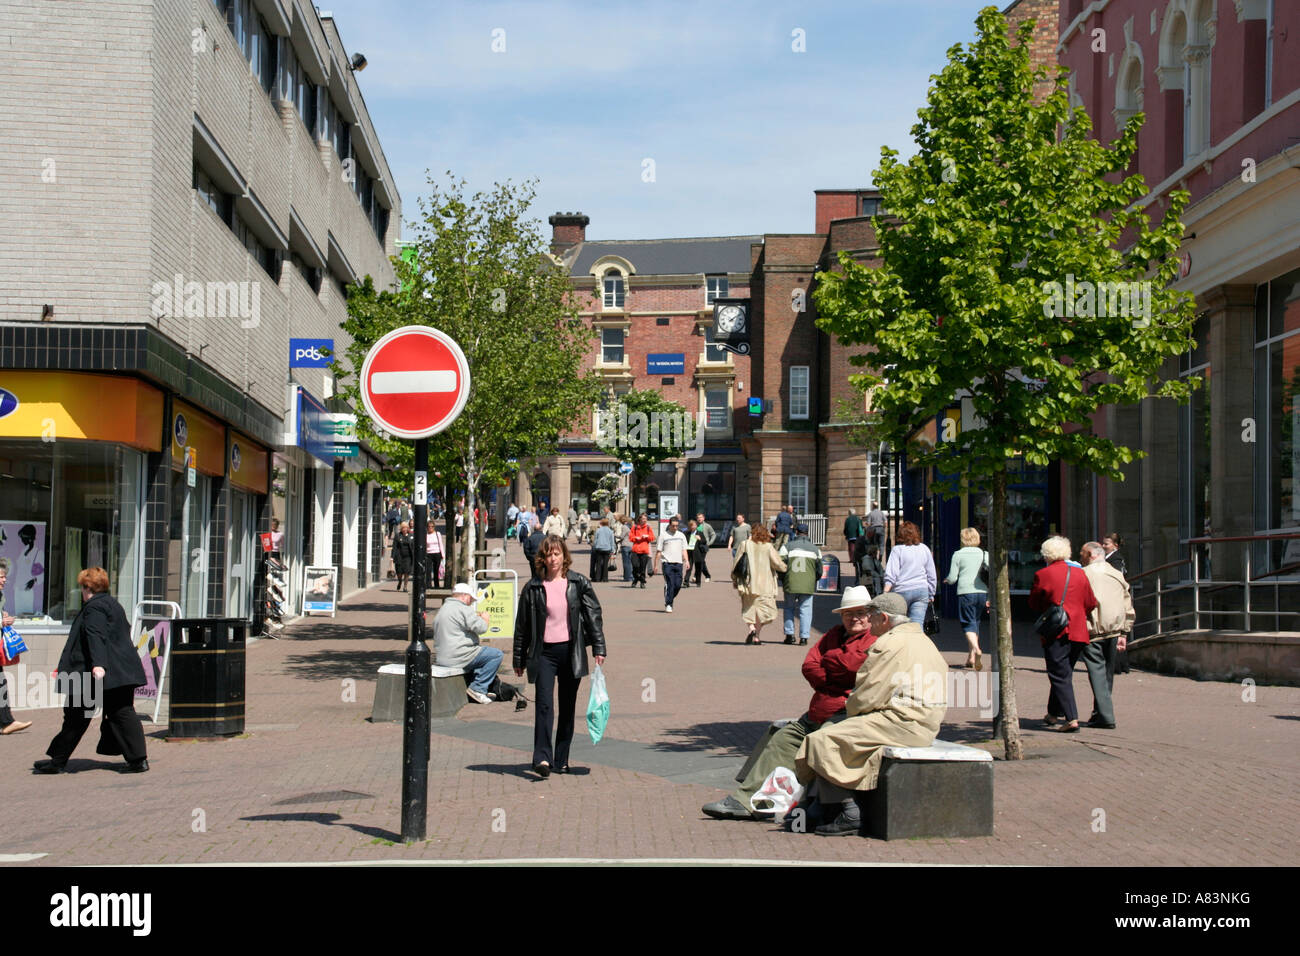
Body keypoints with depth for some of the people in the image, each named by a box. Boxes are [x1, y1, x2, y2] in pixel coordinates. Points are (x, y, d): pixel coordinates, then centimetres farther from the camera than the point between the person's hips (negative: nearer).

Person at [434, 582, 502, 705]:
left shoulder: (443, 609, 19)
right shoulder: (463, 609, -12)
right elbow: (481, 628, -16)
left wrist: (477, 618, 25)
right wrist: (485, 619, 5)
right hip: (457, 657, -10)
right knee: (497, 654, -7)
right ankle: (478, 688, -8)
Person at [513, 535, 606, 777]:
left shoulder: (579, 583, 4)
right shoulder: (533, 588, 3)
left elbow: (594, 615, 4)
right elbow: (522, 625, 8)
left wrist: (599, 649, -4)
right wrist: (519, 660, 9)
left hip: (571, 650, 1)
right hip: (544, 652, -1)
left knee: (568, 708, 7)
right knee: (544, 704, -15)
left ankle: (561, 760, 17)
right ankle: (542, 758, -20)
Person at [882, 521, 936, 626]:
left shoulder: (898, 550, -3)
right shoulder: (925, 549, 9)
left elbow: (891, 575, -11)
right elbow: (932, 575, 15)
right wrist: (931, 594, 24)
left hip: (902, 591, -3)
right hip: (922, 590, 3)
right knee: (917, 624, -3)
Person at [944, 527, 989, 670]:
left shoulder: (958, 554, 2)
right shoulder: (984, 554, 10)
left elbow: (952, 578, -1)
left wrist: (946, 580, 22)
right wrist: (990, 597, 6)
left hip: (965, 593, -4)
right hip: (982, 592, 4)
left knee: (968, 624, -3)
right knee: (975, 622, 16)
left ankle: (975, 648, -30)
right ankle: (971, 657, 17)